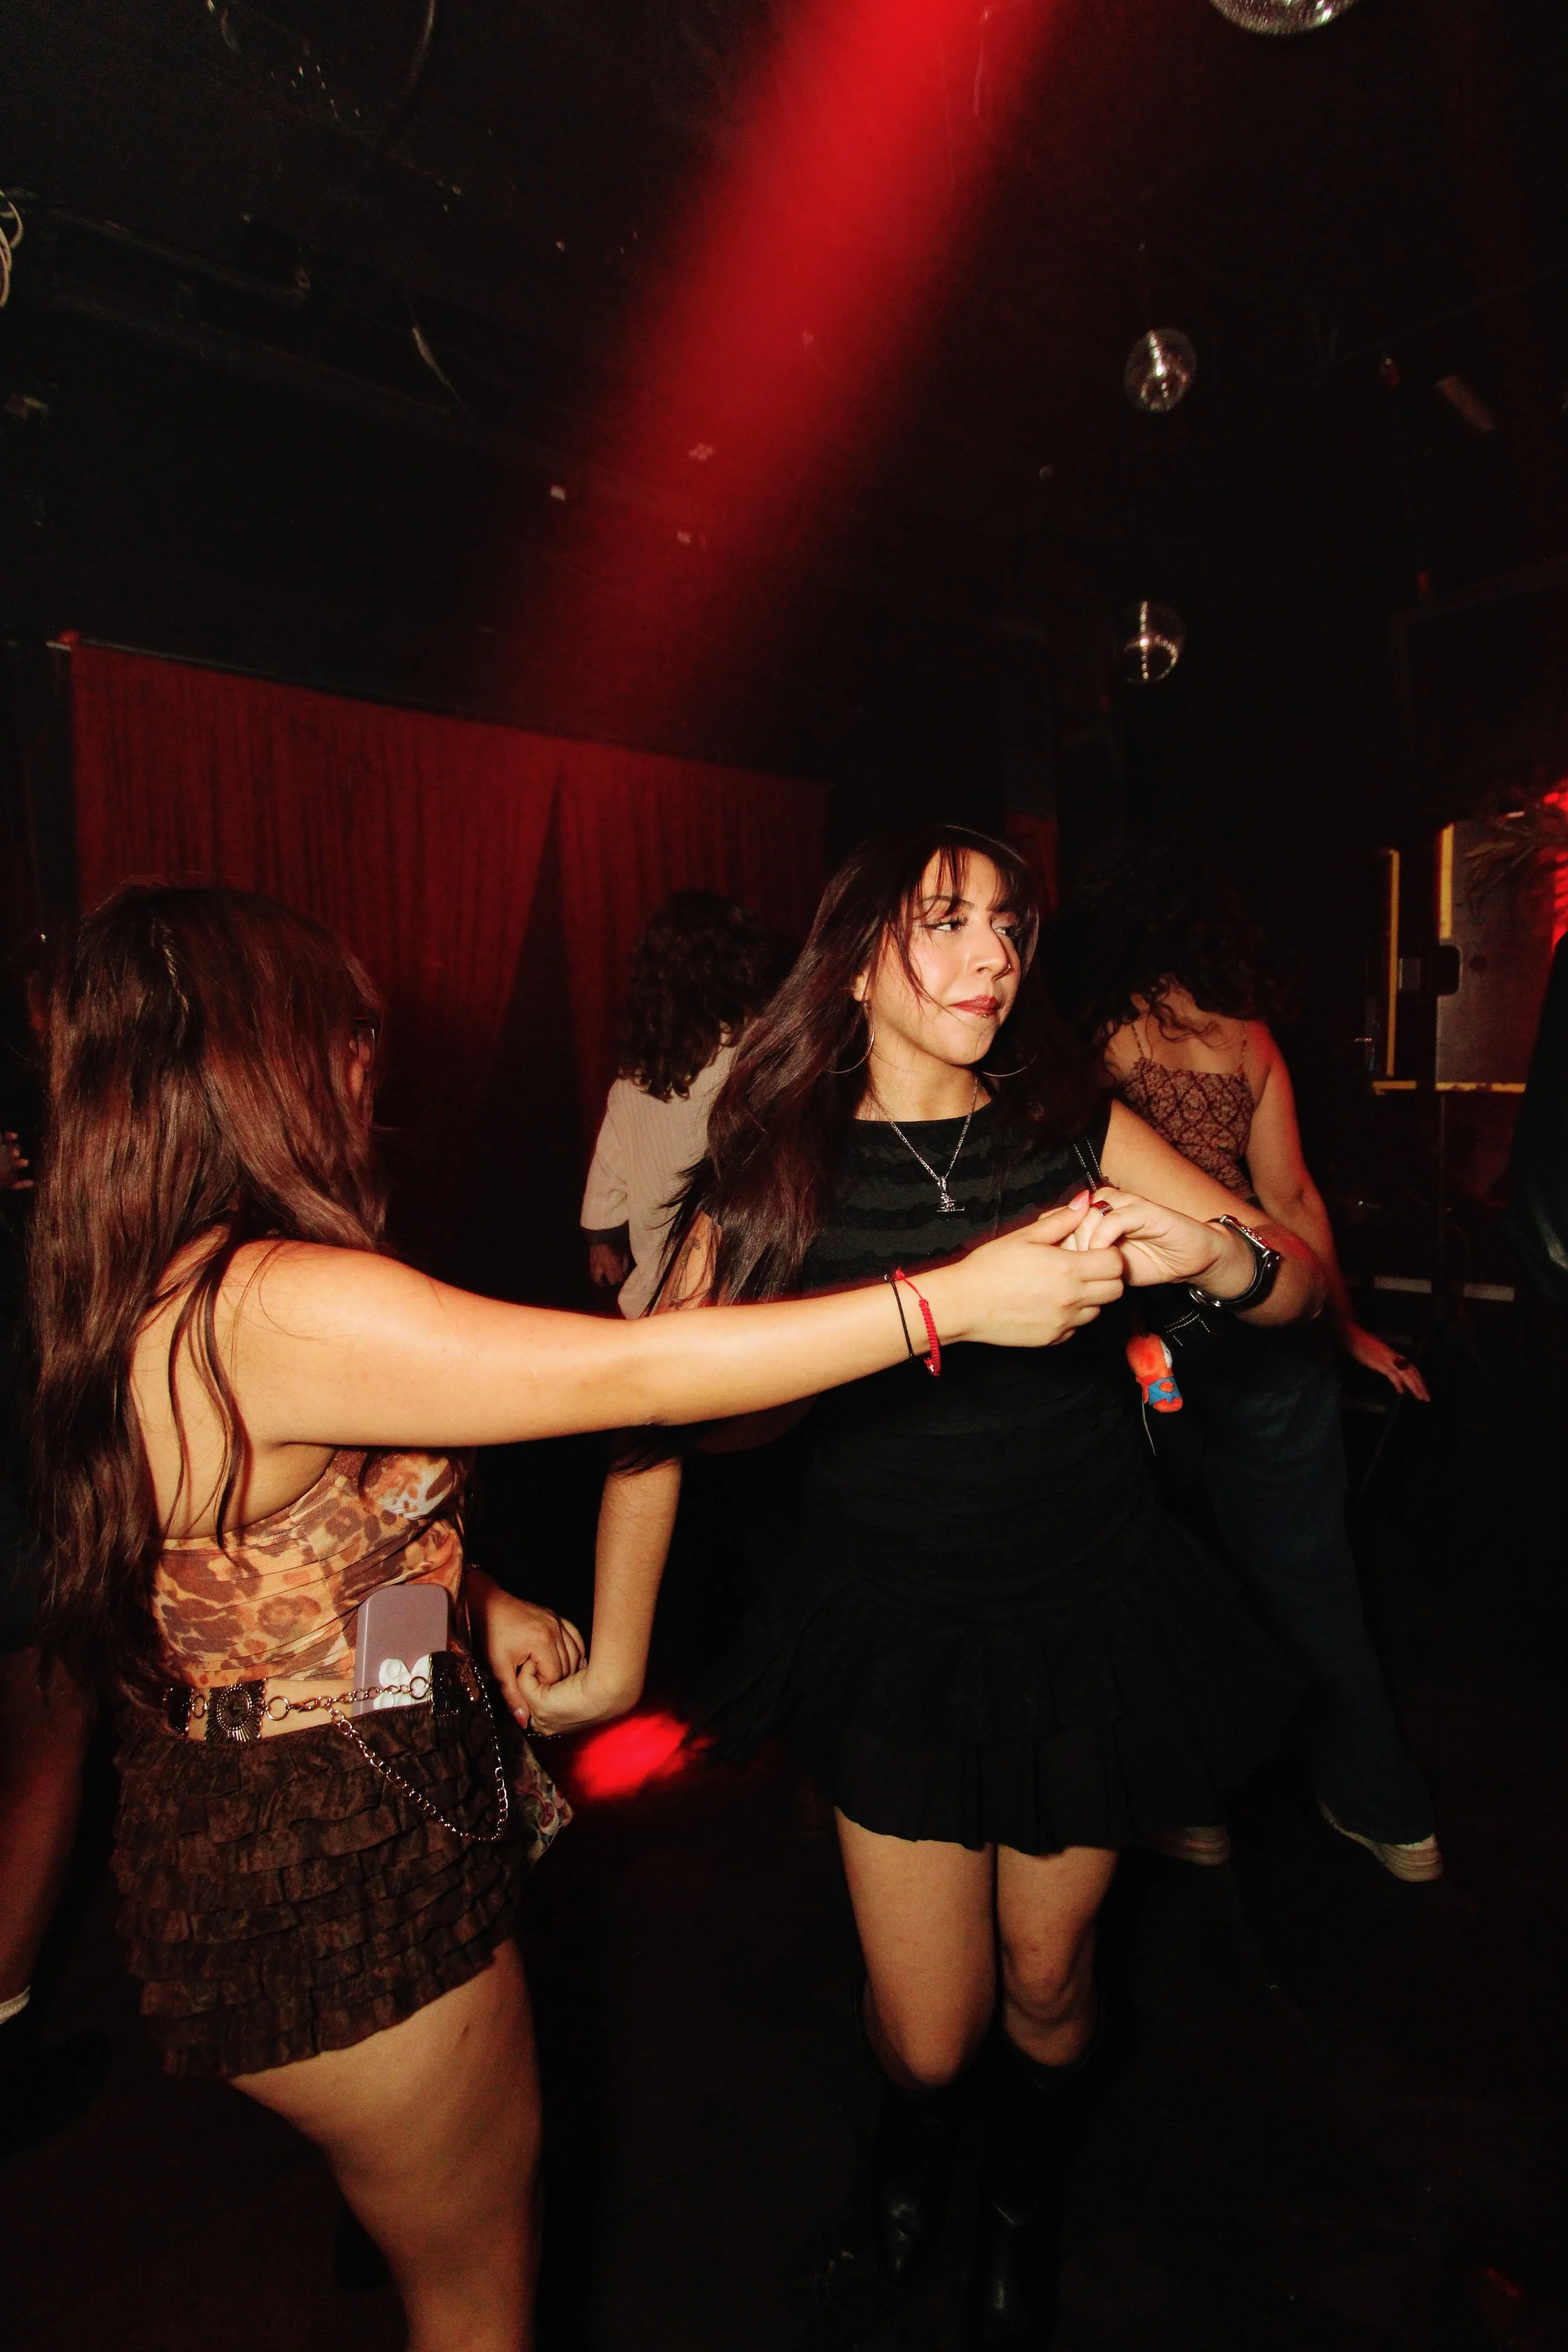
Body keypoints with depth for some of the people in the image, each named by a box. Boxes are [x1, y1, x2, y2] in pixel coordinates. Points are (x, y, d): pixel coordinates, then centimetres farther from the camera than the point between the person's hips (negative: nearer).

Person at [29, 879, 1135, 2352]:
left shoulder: (139, 1294, 0)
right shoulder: (275, 1308, -32)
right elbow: (634, 1373, -34)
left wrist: (468, 1602, 3)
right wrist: (954, 1300, -28)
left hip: (235, 1834, 9)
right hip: (338, 1886, -9)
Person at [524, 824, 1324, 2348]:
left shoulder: (1071, 1126, -4)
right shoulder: (782, 1167, -9)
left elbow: (1301, 1286, -5)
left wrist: (1211, 1254, -28)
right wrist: (613, 1662, -6)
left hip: (1090, 1612, 2)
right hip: (895, 1635, -1)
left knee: (1045, 1979, 19)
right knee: (924, 2033, 9)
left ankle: (1024, 2212, 55)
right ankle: (912, 2134, 51)